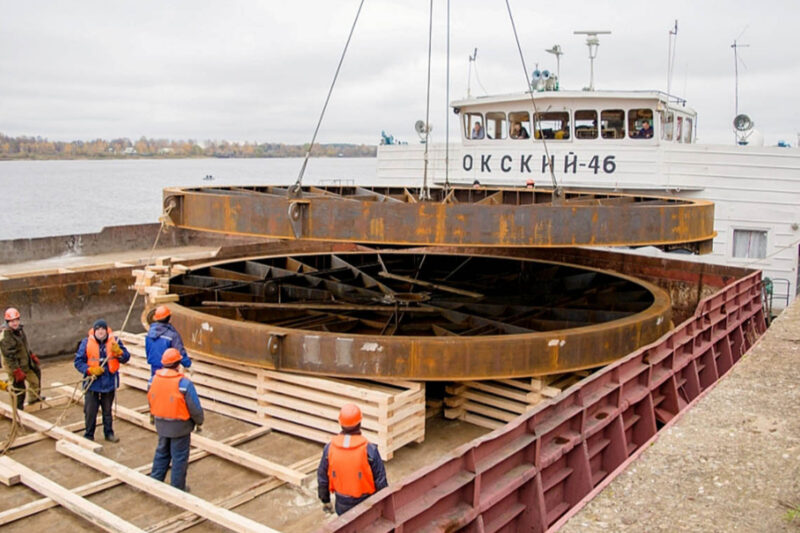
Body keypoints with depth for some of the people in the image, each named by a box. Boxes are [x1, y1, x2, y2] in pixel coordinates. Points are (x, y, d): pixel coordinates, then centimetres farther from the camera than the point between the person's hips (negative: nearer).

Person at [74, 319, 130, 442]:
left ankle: (109, 433, 30)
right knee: (90, 411, 5)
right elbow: (78, 362, -6)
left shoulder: (114, 341, -4)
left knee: (107, 410, 16)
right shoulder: (86, 343, -8)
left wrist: (118, 352, -24)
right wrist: (90, 370, -21)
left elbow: (126, 358, -4)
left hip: (109, 383, 1)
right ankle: (89, 435, 22)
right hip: (92, 383, -1)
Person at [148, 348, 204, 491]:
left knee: (161, 452, 25)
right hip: (179, 426, -5)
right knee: (179, 457, 10)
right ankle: (177, 488, 21)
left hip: (161, 424, 5)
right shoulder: (184, 384, -25)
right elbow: (195, 408, -17)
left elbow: (151, 402, 8)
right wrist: (199, 422, 1)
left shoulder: (153, 380, -7)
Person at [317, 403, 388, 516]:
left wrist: (325, 500, 13)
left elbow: (322, 477, -2)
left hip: (342, 503, 3)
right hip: (365, 502, -2)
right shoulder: (369, 449, -22)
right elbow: (380, 480, -15)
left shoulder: (329, 448, -14)